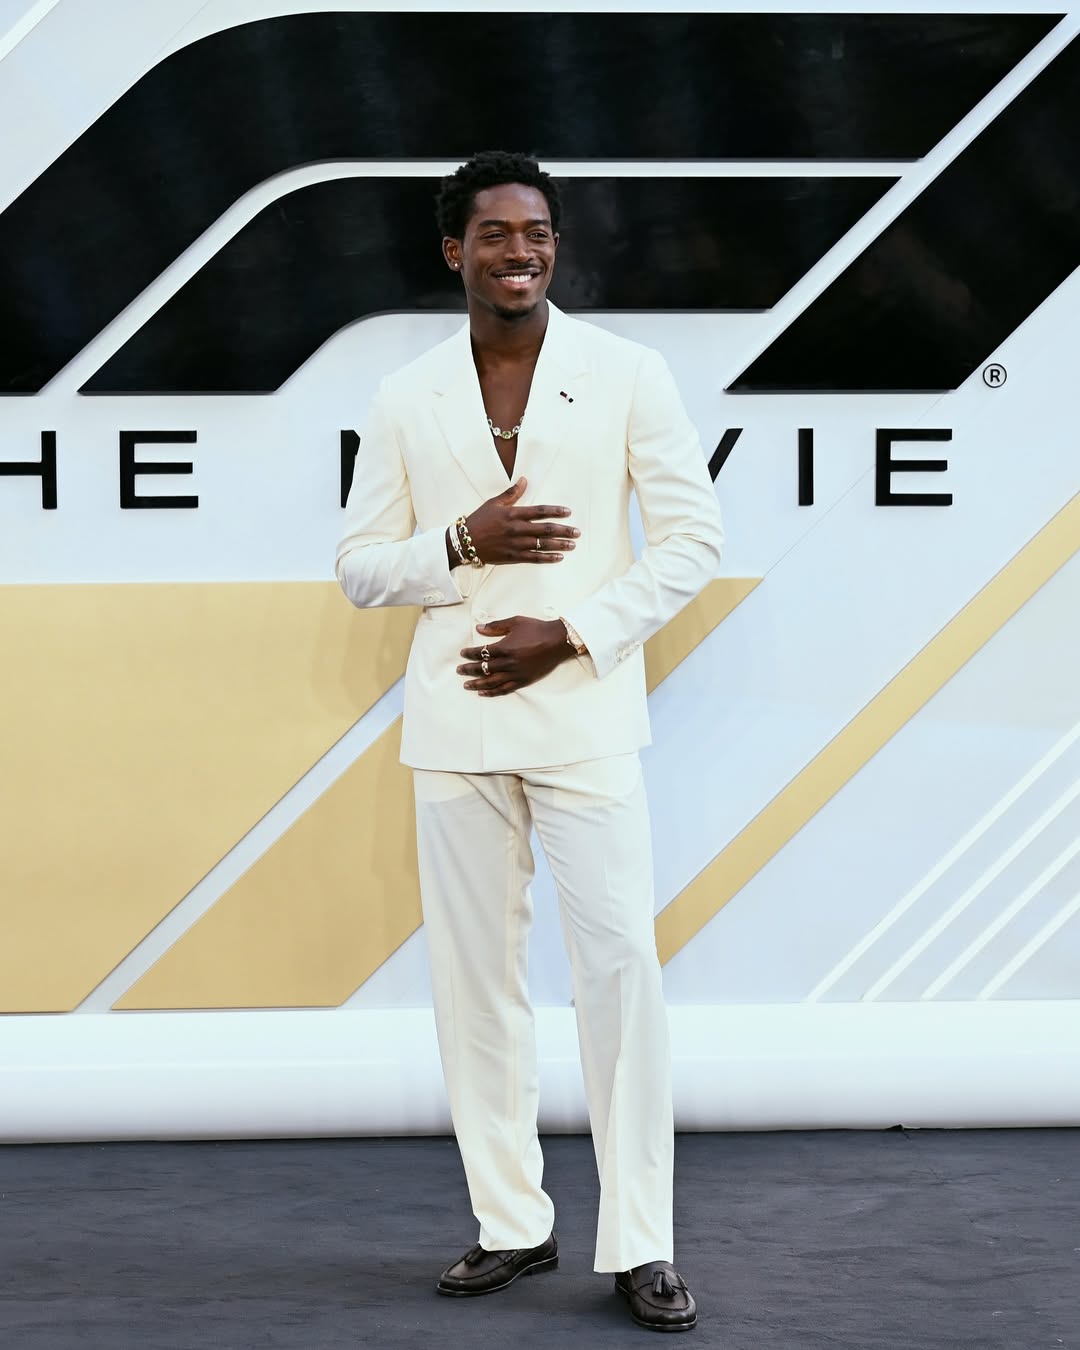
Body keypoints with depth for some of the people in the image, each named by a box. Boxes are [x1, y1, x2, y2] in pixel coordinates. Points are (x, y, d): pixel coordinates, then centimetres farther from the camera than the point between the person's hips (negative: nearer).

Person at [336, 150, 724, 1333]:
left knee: (618, 965, -5)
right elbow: (359, 565, 8)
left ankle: (638, 1243, 4)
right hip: (454, 725, 3)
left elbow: (693, 537, 0)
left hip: (582, 714, -2)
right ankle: (510, 1224, 18)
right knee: (473, 972, 6)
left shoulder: (626, 375, 0)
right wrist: (463, 544, -12)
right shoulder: (405, 401, 5)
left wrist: (574, 634, -12)